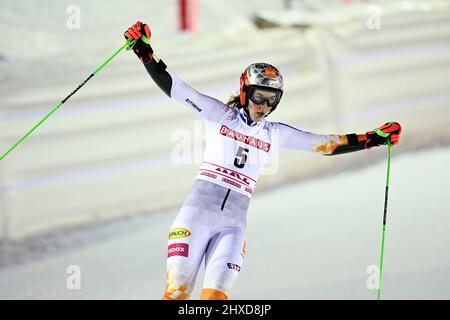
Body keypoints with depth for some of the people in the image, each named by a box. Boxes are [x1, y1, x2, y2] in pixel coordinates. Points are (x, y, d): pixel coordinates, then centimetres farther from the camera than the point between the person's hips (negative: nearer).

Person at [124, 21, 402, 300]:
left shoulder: (275, 134, 13)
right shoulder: (220, 114, 5)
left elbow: (327, 143, 17)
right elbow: (172, 85, 0)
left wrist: (376, 138, 15)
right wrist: (143, 48, -10)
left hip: (234, 224, 2)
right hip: (198, 211, -2)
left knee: (215, 296, -14)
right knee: (177, 293, -11)